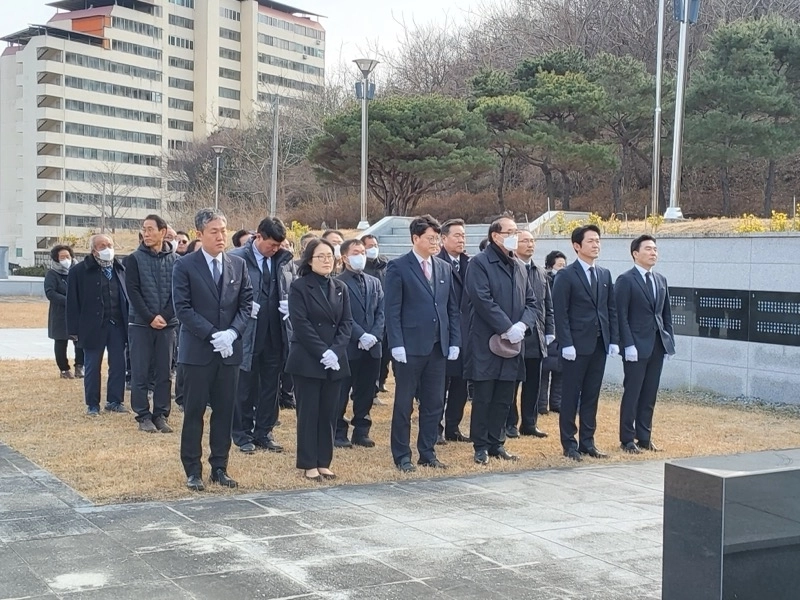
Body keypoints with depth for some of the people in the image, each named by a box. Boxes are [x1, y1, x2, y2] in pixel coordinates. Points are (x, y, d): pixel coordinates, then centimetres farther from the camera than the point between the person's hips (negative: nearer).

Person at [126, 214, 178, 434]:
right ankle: (143, 416, 9)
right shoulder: (134, 259, -1)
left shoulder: (175, 260, 2)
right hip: (140, 323, -1)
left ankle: (161, 415, 13)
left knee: (164, 373, 5)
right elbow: (133, 291, -6)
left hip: (167, 324, 1)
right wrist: (150, 317, -13)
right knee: (140, 373, 2)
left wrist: (164, 316, -12)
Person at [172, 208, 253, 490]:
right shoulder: (184, 266, -4)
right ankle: (193, 470, 11)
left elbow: (246, 304, 7)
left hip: (230, 350, 4)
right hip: (198, 350, -4)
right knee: (194, 412, 2)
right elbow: (183, 308, -9)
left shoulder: (238, 265, 8)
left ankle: (219, 467, 17)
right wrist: (213, 335, -17)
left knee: (225, 411, 8)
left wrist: (232, 332, -10)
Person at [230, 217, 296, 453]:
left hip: (276, 334, 4)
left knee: (271, 385, 11)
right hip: (248, 333, -4)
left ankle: (264, 432, 22)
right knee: (246, 386, 6)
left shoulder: (285, 259, 5)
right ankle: (242, 434, 18)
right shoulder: (237, 258, -10)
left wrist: (290, 304, -2)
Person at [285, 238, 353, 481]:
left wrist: (335, 350, -10)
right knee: (308, 412, 0)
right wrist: (322, 352, -17)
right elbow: (301, 324, -11)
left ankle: (324, 462, 14)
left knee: (329, 413, 7)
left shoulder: (340, 288, 11)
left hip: (335, 361, 5)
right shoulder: (299, 287, -4)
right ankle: (309, 465, 6)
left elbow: (347, 322, 6)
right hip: (307, 360, -5)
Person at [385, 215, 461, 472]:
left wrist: (455, 342, 5)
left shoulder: (445, 268, 11)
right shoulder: (398, 267, -5)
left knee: (434, 403, 10)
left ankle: (427, 453, 21)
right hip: (410, 347, -5)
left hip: (438, 346, 5)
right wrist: (397, 345, -15)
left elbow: (453, 308, 13)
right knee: (404, 404, 4)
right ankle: (402, 456, 13)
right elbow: (392, 310, -9)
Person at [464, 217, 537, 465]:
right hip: (486, 342, -6)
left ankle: (496, 443, 20)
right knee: (483, 397, 0)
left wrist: (522, 325, -6)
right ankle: (481, 446, 9)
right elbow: (483, 300, -17)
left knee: (504, 398, 11)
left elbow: (531, 302, 13)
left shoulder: (520, 267, 15)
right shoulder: (480, 263, -7)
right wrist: (507, 328, -18)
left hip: (513, 344, 6)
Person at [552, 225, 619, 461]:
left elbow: (611, 310, 13)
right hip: (577, 345, -5)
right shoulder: (566, 275, -6)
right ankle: (569, 443, 10)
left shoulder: (605, 274, 12)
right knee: (571, 395, 2)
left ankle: (587, 442, 17)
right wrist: (566, 344, -15)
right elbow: (560, 313, -10)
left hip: (600, 344, 5)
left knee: (591, 395, 10)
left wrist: (614, 340, 6)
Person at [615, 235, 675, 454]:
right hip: (637, 346, -6)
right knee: (632, 393, 0)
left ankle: (644, 436, 17)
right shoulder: (626, 280, -7)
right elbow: (621, 316, -11)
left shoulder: (661, 280, 13)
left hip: (657, 345, 6)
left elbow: (666, 313, 16)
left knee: (650, 394, 9)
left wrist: (669, 340, 8)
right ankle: (627, 439, 8)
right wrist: (628, 345, -16)